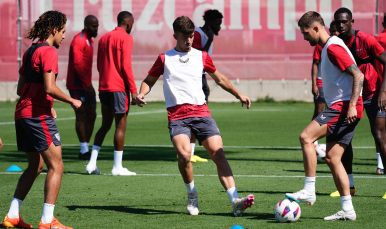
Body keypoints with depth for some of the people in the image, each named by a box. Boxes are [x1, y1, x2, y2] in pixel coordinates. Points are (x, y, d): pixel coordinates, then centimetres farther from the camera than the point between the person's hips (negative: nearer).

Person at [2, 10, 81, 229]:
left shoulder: (30, 51, 17)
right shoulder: (48, 52, -11)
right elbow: (50, 88, -21)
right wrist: (72, 101, -8)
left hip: (22, 113, 9)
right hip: (38, 115, -9)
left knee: (36, 166, 18)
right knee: (56, 166, -6)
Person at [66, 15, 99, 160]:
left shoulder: (89, 41, 17)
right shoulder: (79, 40, -14)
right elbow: (78, 65, -22)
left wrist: (88, 84, 17)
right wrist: (88, 85, -23)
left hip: (86, 85, 10)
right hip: (77, 85, -10)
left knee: (91, 115, 8)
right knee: (81, 116, -7)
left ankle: (86, 149, 13)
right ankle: (84, 151, -5)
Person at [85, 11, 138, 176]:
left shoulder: (104, 38, 16)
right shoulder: (125, 38, -7)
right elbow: (126, 66, -14)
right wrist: (133, 90, -12)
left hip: (104, 87, 7)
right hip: (119, 87, -7)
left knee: (105, 125, 14)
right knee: (121, 126, -2)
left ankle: (92, 163, 7)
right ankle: (117, 167, -3)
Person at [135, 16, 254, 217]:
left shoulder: (201, 56, 16)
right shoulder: (165, 59, 10)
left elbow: (219, 79, 30)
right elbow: (149, 80, 19)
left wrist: (239, 95, 32)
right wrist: (141, 95, -2)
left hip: (201, 112, 2)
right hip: (177, 115, -2)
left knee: (218, 154, -14)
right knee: (184, 154, -26)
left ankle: (235, 201, -20)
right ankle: (192, 196, -2)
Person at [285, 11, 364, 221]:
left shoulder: (333, 47, -12)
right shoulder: (327, 48, 20)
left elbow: (357, 75, -19)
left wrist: (352, 105, -26)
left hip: (344, 106, -10)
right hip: (340, 107, 10)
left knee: (306, 137, -18)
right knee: (332, 158, 5)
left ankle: (309, 191, -18)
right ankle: (347, 210, 4)